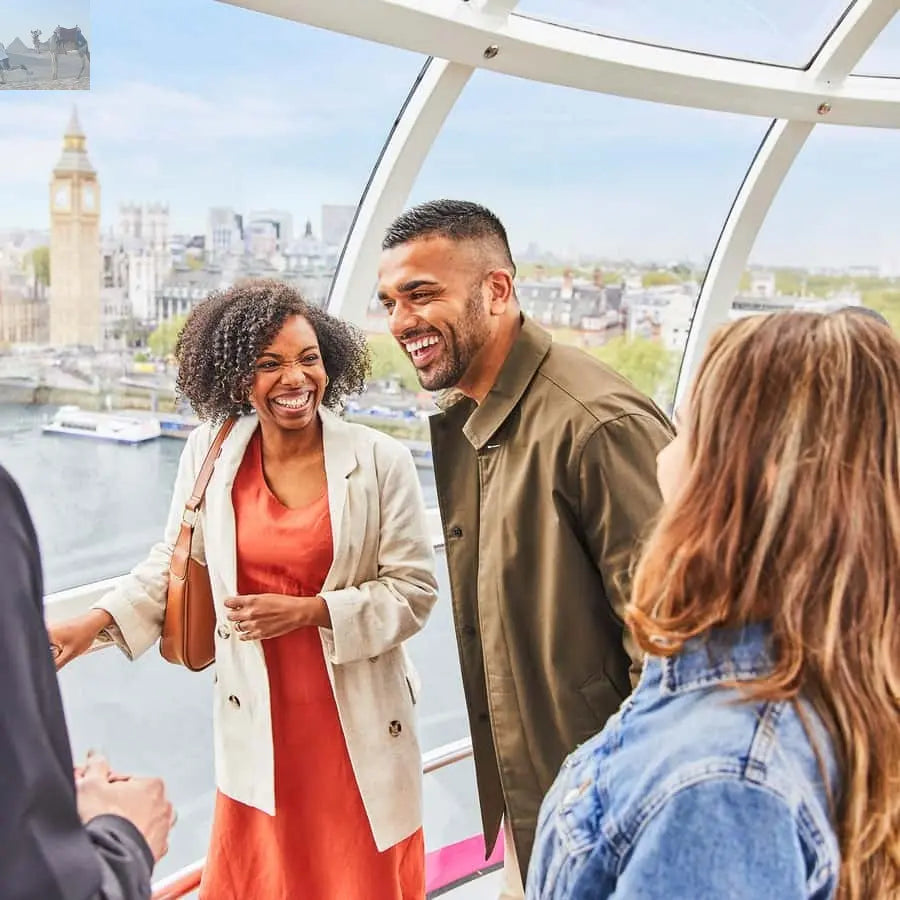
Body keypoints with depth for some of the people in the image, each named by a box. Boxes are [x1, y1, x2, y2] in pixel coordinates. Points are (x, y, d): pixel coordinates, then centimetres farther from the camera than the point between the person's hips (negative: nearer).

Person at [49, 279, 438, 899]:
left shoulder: (381, 462, -13)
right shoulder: (211, 454, -5)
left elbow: (414, 590, -9)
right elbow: (176, 563, 8)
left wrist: (308, 611, -18)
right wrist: (95, 625, -2)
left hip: (358, 720, -2)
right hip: (258, 716, 2)